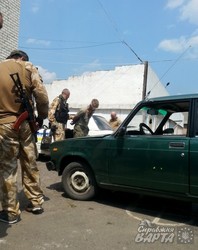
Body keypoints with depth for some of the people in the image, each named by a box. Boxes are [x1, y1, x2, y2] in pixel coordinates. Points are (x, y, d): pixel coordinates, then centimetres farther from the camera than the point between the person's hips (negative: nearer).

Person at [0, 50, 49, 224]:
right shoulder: (28, 67, 8)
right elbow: (41, 95, -4)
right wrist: (41, 116, 6)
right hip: (25, 122, 1)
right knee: (30, 164, 13)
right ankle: (36, 202, 23)